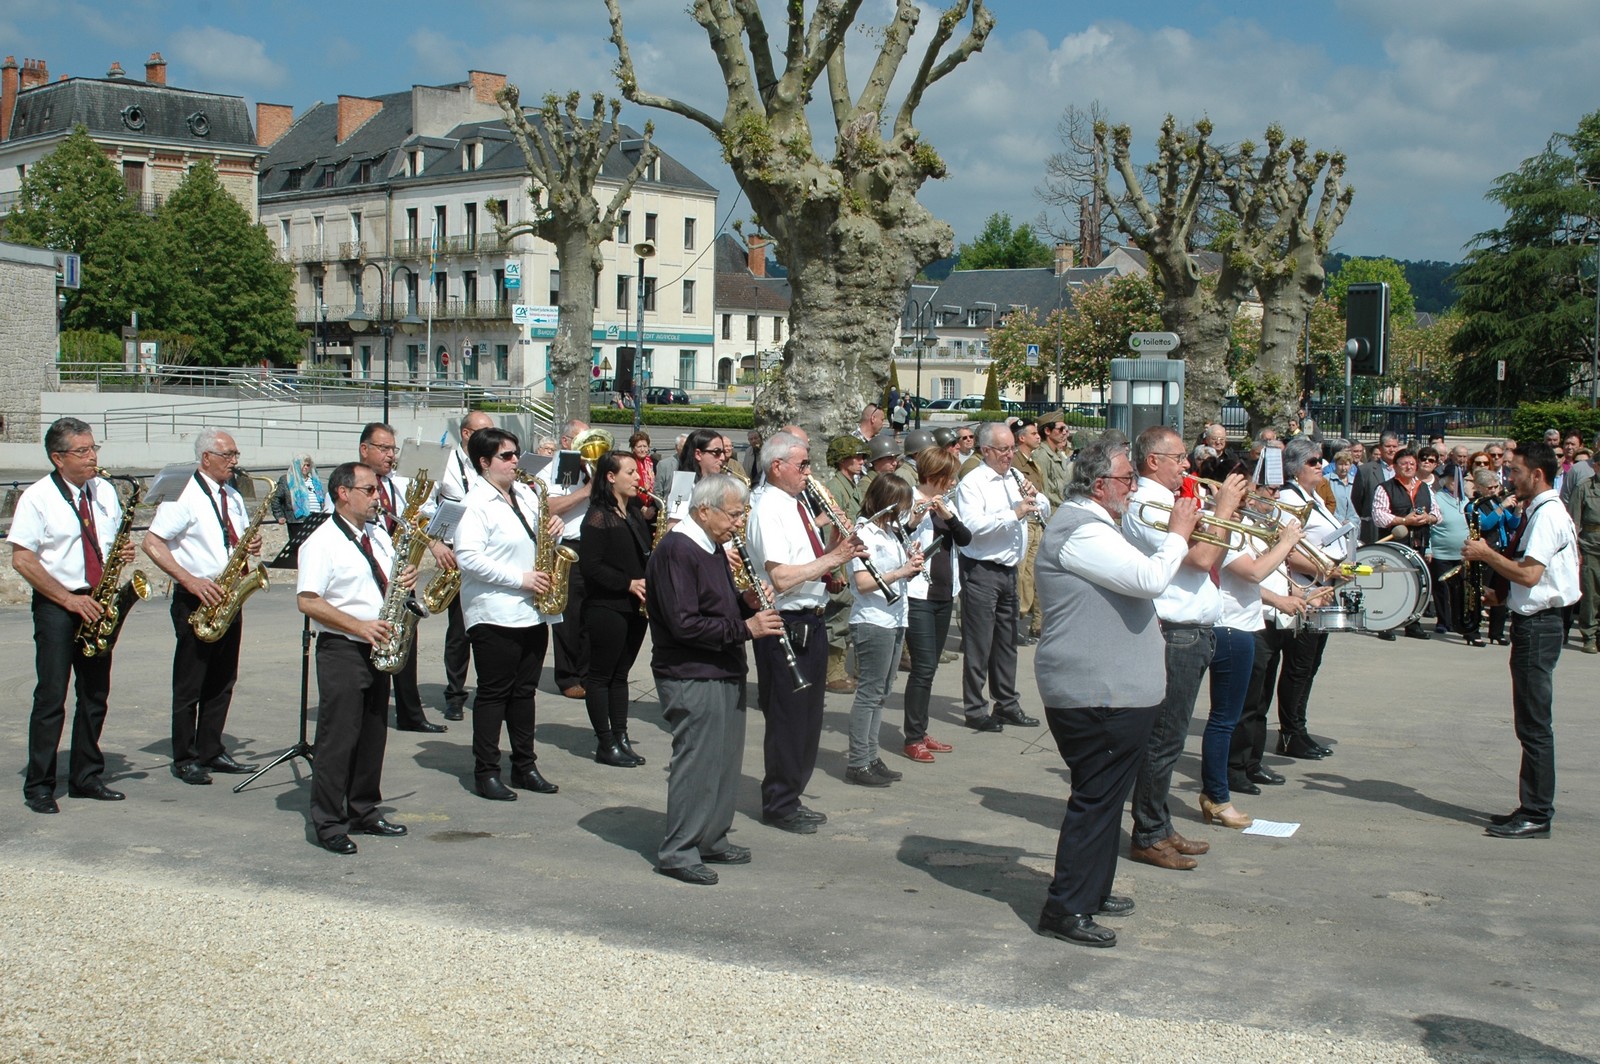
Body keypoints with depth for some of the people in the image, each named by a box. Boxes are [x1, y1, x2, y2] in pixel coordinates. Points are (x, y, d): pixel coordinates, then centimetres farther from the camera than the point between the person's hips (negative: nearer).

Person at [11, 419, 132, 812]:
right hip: (55, 605, -5)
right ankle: (38, 787, 4)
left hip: (96, 604, 6)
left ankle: (86, 778, 19)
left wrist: (124, 552, -4)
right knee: (51, 697, -4)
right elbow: (21, 560, -11)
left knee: (95, 695, 9)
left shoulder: (104, 491, 10)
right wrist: (70, 599, -16)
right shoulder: (37, 497, -7)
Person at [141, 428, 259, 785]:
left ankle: (211, 751, 19)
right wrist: (190, 580, -22)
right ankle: (185, 759, 7)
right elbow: (151, 542, -15)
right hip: (196, 600, -7)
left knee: (222, 682, 10)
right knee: (190, 684, 0)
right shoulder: (183, 495, -9)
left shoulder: (232, 497, 15)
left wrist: (251, 545, 0)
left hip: (228, 597, 7)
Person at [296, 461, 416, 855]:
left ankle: (365, 813, 23)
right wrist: (360, 627, -21)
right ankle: (328, 824, 3)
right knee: (338, 738, -4)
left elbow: (388, 584, 23)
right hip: (340, 650, -8)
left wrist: (404, 581, -1)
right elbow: (307, 601, -17)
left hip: (377, 648, 8)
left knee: (373, 735, 13)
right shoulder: (322, 542, -10)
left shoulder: (378, 535, 14)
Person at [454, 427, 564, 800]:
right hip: (494, 614, -7)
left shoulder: (525, 494, 14)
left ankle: (525, 765, 20)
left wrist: (554, 525, 0)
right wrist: (520, 578, -20)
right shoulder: (476, 503, -10)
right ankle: (486, 772, 6)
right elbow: (468, 557, -19)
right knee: (493, 692, -1)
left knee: (524, 690, 12)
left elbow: (540, 532, 25)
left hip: (532, 612, 7)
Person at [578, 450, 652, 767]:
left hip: (635, 607, 8)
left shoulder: (635, 513, 13)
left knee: (620, 674, 13)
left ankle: (621, 738, 17)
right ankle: (606, 744, 6)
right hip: (607, 607, -8)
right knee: (601, 675, 2)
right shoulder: (598, 517, -11)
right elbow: (590, 565, -17)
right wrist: (628, 583, -19)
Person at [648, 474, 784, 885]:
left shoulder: (713, 548, 15)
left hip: (725, 674, 10)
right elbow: (683, 624, -23)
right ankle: (677, 852, 3)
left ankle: (712, 839, 26)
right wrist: (745, 628, -20)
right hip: (691, 678, -10)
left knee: (725, 759, 15)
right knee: (697, 762, -6)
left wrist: (748, 604, 3)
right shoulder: (676, 551, -17)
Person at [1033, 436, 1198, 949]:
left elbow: (1134, 578, 31)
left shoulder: (1090, 524, 18)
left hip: (1113, 690, 11)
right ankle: (1065, 908, 0)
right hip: (1098, 695, -11)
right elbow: (1151, 578, -26)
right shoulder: (1082, 530, -19)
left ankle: (1092, 890, 30)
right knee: (1096, 799, -6)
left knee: (1104, 795, 19)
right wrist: (1177, 535, -12)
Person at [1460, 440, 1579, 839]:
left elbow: (1529, 573, -23)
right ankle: (1533, 807, 23)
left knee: (1535, 724, -5)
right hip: (1533, 622, 11)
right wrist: (1503, 593, 13)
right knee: (1531, 723, 15)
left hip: (1537, 626, -11)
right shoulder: (1543, 512, 15)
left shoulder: (1547, 515, -16)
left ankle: (1536, 816, 1)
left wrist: (1486, 553, -13)